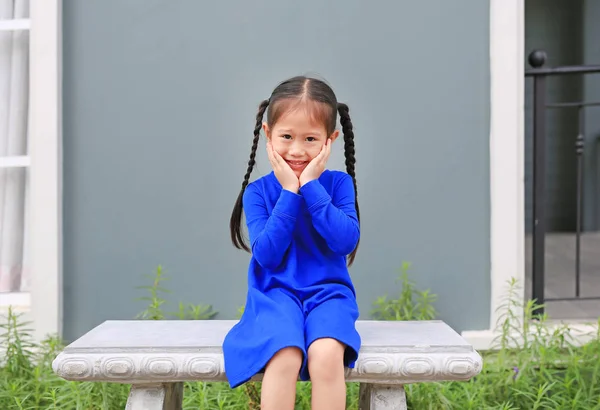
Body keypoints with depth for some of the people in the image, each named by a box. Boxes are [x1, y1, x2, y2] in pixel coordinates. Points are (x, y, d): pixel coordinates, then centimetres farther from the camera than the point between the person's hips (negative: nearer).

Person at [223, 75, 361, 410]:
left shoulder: (338, 183, 1)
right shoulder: (258, 191, 0)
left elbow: (346, 242, -13)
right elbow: (267, 255, -11)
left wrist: (311, 186, -15)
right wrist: (289, 192, -15)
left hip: (327, 292, 1)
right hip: (276, 294, 0)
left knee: (326, 354, -31)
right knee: (284, 356, -31)